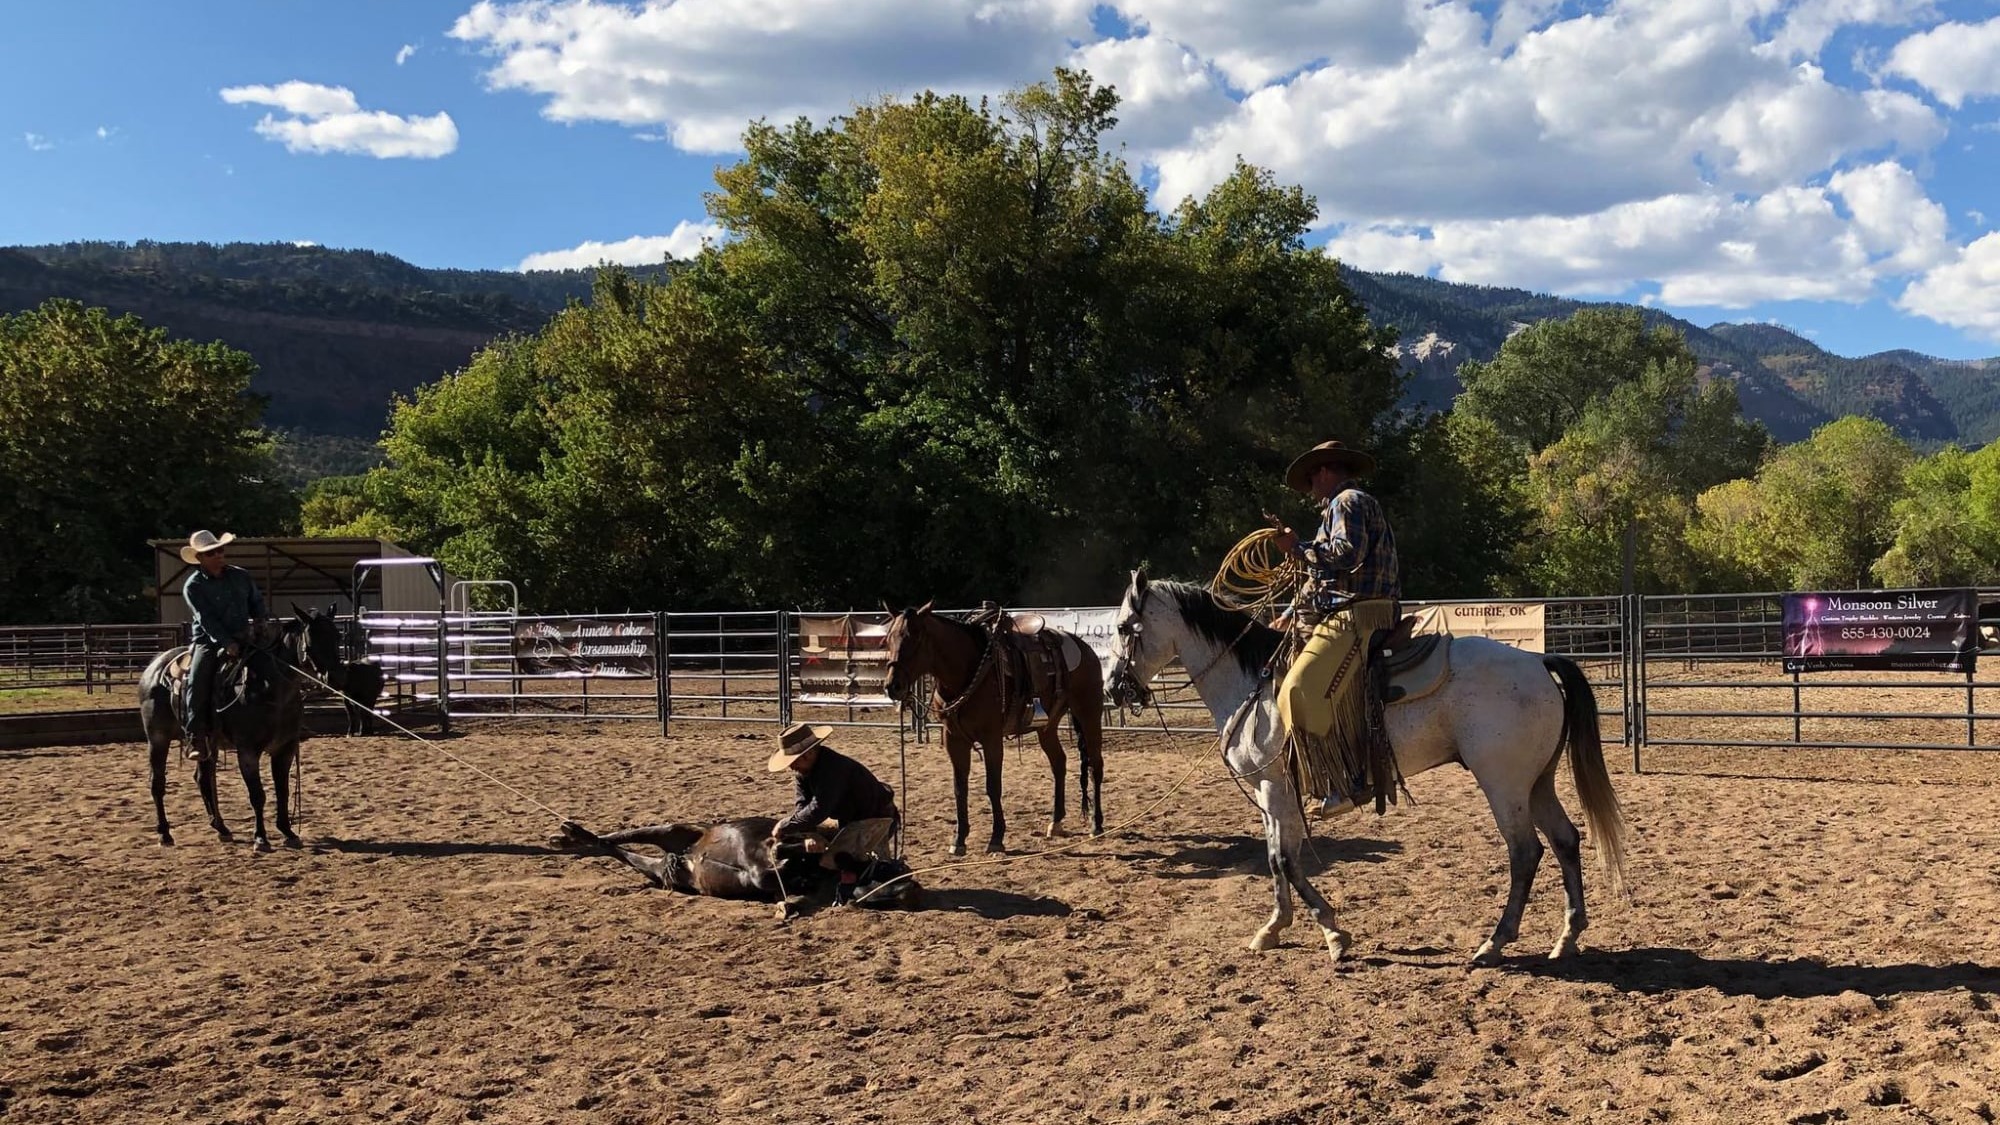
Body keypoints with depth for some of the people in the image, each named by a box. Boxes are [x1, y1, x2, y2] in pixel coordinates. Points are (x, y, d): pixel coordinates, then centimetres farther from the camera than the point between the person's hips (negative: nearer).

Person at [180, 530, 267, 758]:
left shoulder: (241, 576, 9)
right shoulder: (193, 586, -5)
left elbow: (257, 603, 18)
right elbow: (206, 619, -15)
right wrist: (227, 643, -26)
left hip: (242, 638, 4)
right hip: (210, 641, -4)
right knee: (198, 678, -26)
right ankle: (196, 737, -25)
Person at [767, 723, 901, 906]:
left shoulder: (833, 768, -35)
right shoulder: (804, 771, -5)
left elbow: (818, 809, -40)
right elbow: (801, 804, -11)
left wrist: (784, 826, -30)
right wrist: (810, 835, -29)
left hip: (876, 817, -11)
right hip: (852, 819, 11)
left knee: (837, 855, -30)